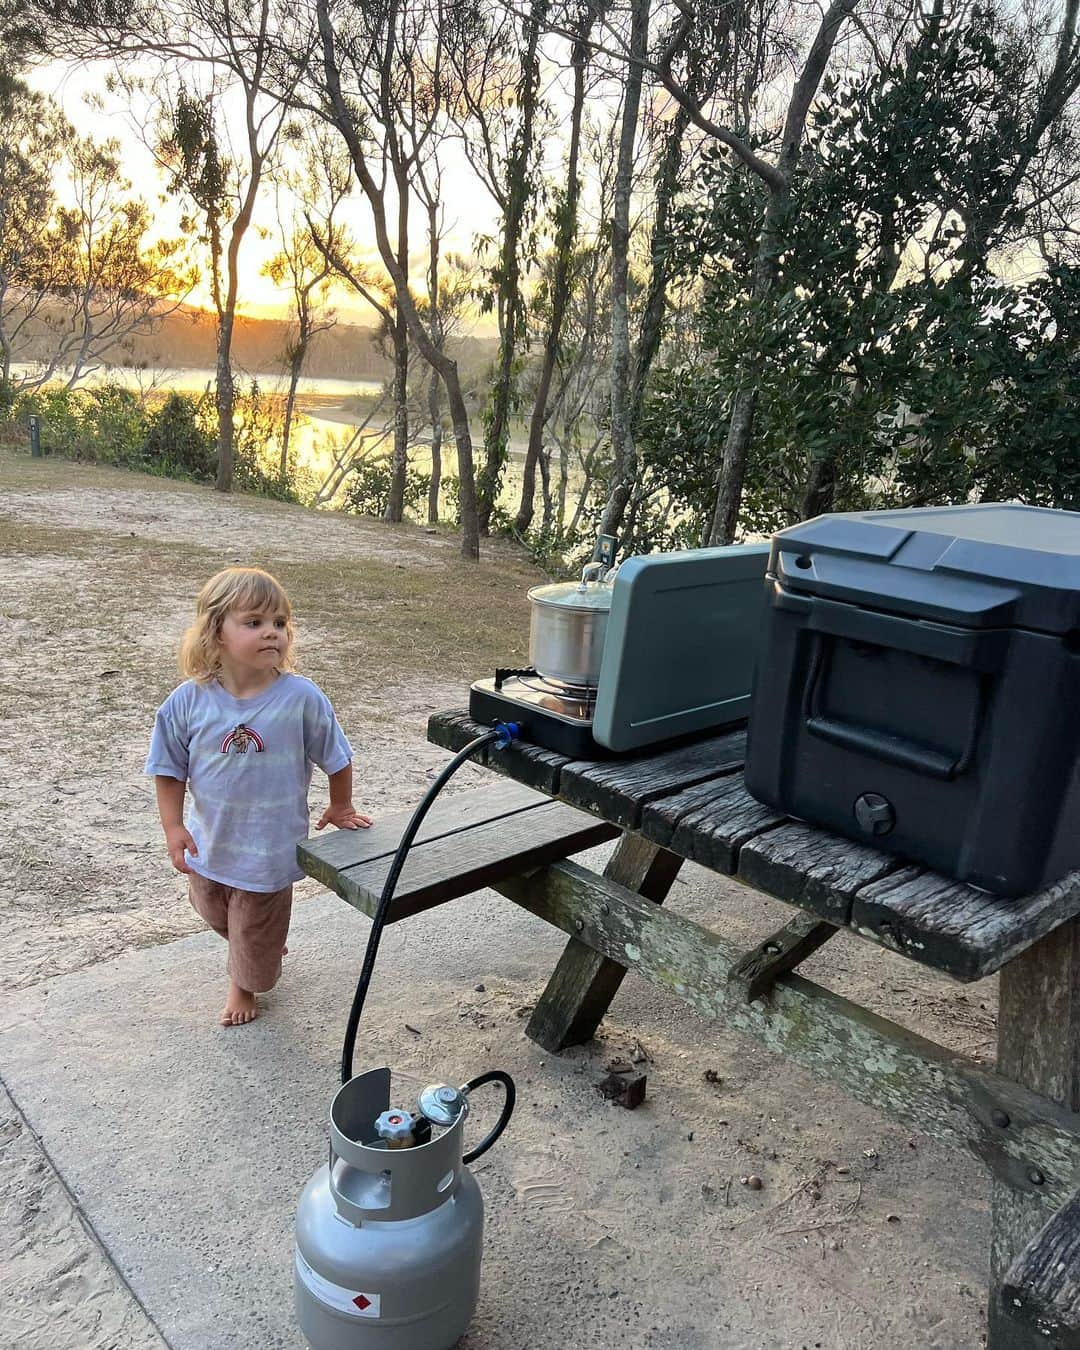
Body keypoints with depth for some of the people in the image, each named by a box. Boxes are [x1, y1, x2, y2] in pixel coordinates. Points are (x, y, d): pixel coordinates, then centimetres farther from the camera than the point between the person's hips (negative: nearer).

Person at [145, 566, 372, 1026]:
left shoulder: (302, 698, -23)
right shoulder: (188, 701, -16)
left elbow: (335, 759, -8)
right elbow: (170, 770, -4)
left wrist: (341, 809, 3)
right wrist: (173, 827, -8)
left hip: (269, 847, -3)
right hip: (208, 842, 3)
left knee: (256, 930, 18)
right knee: (214, 914, 29)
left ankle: (244, 986, 48)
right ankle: (260, 949, 60)